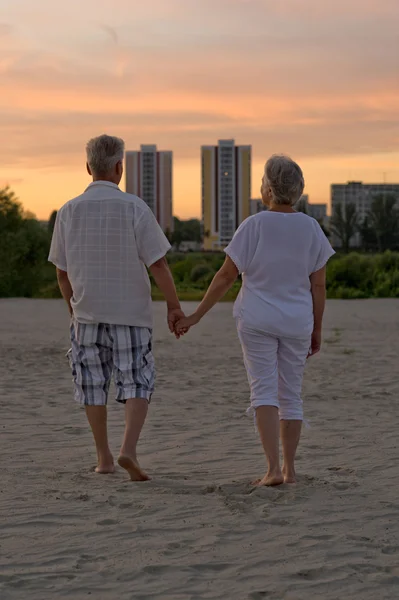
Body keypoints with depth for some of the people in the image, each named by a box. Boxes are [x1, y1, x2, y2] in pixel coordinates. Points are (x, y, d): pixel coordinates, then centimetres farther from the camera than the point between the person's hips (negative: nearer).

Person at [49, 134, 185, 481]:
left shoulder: (69, 212, -2)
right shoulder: (134, 209, -11)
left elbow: (62, 270, 6)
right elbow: (158, 263, -12)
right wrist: (174, 306, -2)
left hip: (87, 313, 3)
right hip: (130, 313, -3)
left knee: (93, 384, 14)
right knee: (137, 384, 5)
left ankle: (104, 458, 18)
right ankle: (129, 450, -14)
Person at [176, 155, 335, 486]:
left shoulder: (254, 226, -10)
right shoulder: (311, 228, -3)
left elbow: (226, 276, -8)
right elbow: (319, 286, -1)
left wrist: (196, 316, 0)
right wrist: (317, 330, 10)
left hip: (257, 321, -2)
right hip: (297, 323, 3)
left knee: (264, 391, -3)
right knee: (291, 394, 12)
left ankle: (273, 468, -16)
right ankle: (289, 468, 18)